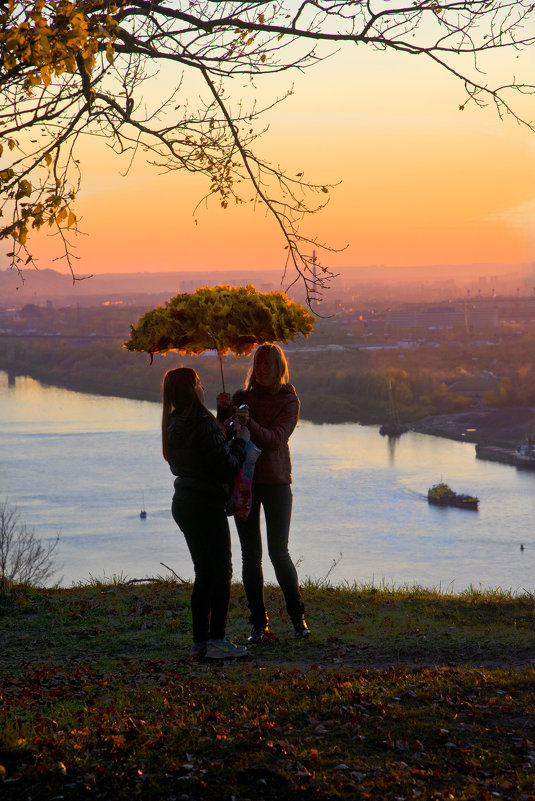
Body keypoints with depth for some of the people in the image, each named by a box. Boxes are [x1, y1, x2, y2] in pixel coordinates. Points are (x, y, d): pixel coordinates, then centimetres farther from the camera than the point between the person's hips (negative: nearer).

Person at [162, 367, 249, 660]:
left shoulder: (174, 424, 9)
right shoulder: (203, 424, -19)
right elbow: (227, 467, -18)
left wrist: (231, 441, 17)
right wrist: (241, 441, -2)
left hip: (184, 503, 9)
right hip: (206, 506, -9)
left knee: (204, 573, 14)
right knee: (221, 571, 0)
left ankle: (199, 641, 13)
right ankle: (217, 640, -1)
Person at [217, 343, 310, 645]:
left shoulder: (289, 401, 0)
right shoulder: (242, 397, 9)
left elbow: (275, 439, -15)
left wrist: (248, 422, -30)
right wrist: (224, 412, -12)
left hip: (276, 482, -3)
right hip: (244, 481, 3)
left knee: (278, 552, -7)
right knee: (250, 555, 0)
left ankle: (298, 616, 11)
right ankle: (259, 624, 6)